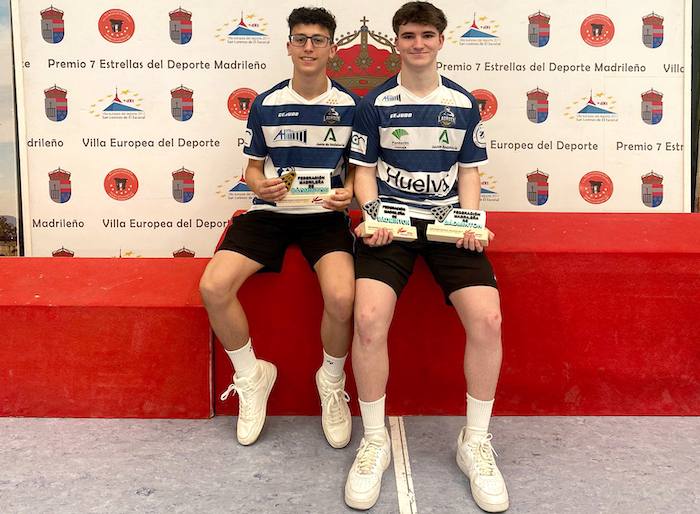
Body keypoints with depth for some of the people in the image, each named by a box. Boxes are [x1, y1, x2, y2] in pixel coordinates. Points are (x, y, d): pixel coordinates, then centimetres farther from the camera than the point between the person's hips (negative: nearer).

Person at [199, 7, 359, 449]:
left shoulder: (350, 106, 2)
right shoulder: (265, 105, 6)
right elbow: (253, 167, 13)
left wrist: (348, 192, -13)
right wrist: (260, 186, -11)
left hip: (325, 215, -2)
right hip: (270, 212, 2)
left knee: (342, 297, -30)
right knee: (213, 287, -22)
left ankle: (332, 383, 2)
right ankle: (252, 377, 5)